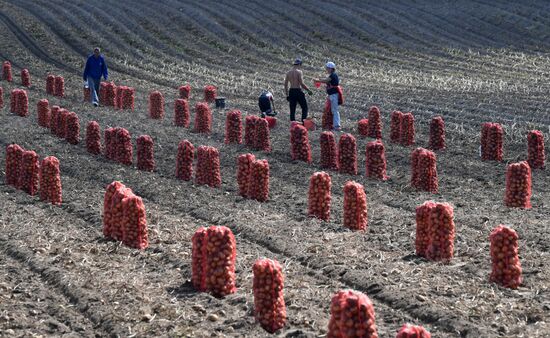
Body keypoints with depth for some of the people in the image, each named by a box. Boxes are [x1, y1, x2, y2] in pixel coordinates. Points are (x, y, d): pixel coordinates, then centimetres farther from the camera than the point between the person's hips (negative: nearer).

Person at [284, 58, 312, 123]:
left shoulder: (288, 73, 9)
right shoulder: (299, 72, -10)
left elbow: (285, 84, 10)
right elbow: (302, 84, -16)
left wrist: (287, 95, 17)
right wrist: (308, 90, -5)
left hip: (291, 91, 6)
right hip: (298, 91, -6)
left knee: (292, 110, 9)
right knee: (304, 108, 5)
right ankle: (303, 122, -4)